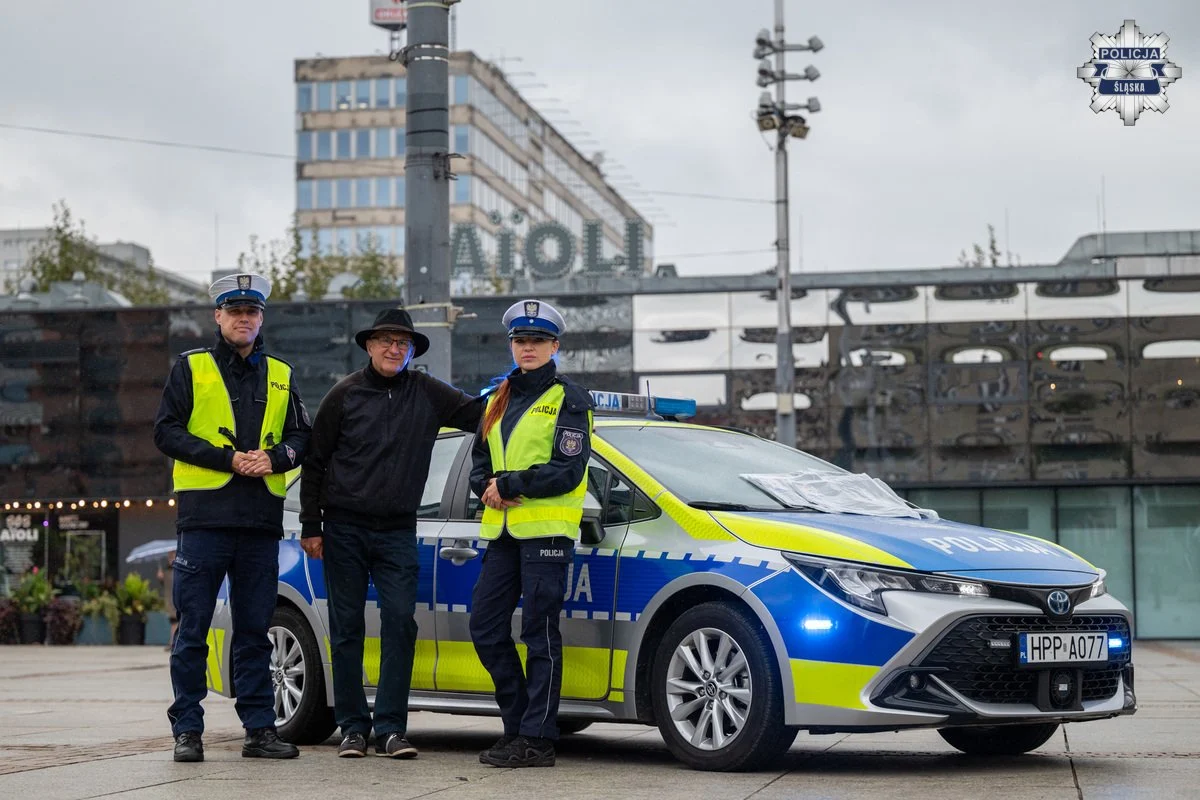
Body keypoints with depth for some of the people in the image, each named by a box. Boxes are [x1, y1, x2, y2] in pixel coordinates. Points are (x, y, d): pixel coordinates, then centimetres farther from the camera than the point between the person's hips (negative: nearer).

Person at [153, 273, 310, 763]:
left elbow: (301, 436, 17)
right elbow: (166, 432, -1)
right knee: (193, 629, -1)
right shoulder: (191, 368, 7)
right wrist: (226, 458, -11)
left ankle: (259, 728, 10)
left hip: (261, 520, 3)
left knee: (255, 630, 6)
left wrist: (273, 457, -5)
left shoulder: (280, 375, 17)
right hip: (205, 515, -3)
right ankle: (187, 730, 4)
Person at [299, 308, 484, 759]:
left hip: (397, 531, 1)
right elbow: (315, 462, 4)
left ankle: (391, 727, -6)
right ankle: (353, 727, 8)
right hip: (344, 530, -1)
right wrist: (311, 526, 0)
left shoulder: (427, 395, 7)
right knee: (347, 628, 2)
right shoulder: (346, 395, 3)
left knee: (401, 621, -10)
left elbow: (481, 414, 9)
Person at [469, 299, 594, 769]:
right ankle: (519, 723, 17)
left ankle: (537, 738, -4)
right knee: (485, 628, 5)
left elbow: (568, 471, -11)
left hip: (547, 531, -7)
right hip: (502, 531, 7)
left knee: (540, 635, -6)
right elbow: (479, 465, 18)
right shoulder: (498, 400, 19)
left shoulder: (568, 399, -1)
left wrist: (509, 485, -12)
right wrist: (490, 488, -4)